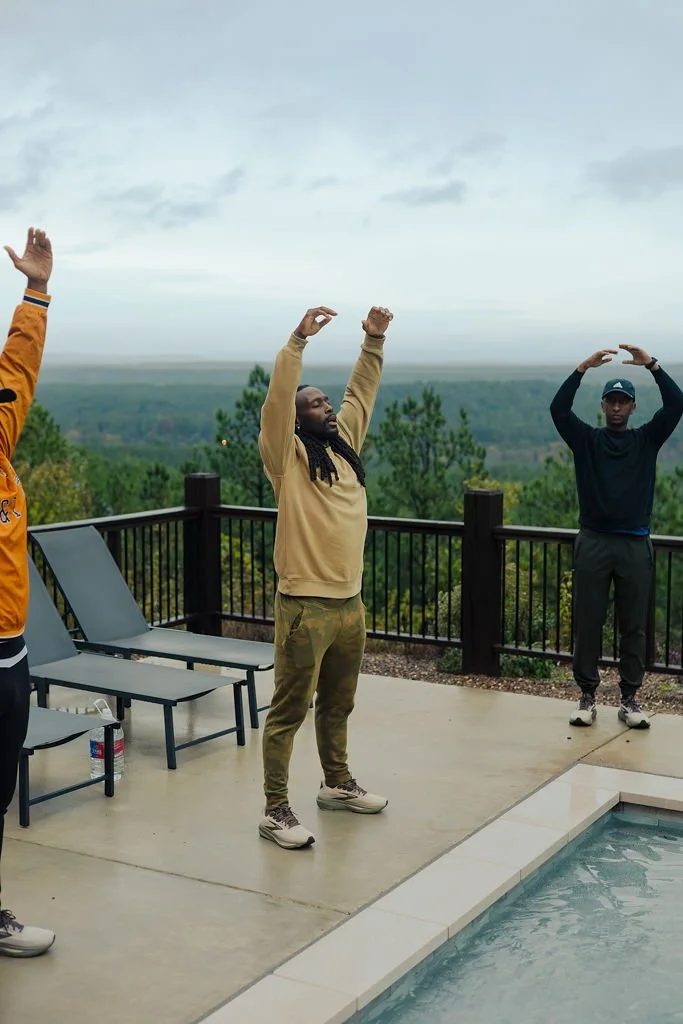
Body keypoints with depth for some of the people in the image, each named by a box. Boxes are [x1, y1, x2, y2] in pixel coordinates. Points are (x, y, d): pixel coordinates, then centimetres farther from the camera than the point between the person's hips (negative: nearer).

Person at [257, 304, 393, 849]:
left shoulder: (345, 445, 12)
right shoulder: (287, 456, -7)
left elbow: (362, 394, 18)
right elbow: (276, 401, -21)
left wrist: (374, 342, 10)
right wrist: (298, 341, -26)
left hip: (350, 603, 7)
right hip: (305, 607, -7)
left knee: (338, 705, 21)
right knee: (290, 710, -2)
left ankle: (337, 783, 37)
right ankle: (276, 810, 5)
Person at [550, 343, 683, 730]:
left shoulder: (647, 439, 8)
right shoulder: (587, 439, 7)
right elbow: (559, 409, -9)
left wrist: (651, 364, -13)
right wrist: (584, 368, -17)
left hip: (635, 545, 1)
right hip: (593, 542, 0)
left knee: (634, 626, 4)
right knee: (588, 623, 2)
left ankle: (630, 699, 12)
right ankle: (587, 696, 11)